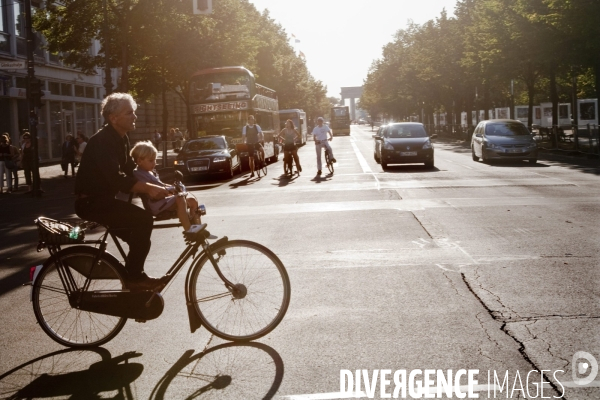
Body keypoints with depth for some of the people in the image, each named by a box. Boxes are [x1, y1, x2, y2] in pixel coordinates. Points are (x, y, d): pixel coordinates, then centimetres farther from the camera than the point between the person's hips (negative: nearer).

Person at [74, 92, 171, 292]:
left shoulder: (121, 139, 10)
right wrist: (149, 188, -35)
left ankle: (134, 276, 19)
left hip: (104, 199, 10)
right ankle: (134, 277, -13)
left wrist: (155, 187, -4)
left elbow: (130, 172, 10)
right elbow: (116, 179, -31)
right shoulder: (102, 141, -21)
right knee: (143, 219, -20)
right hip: (91, 202, -10)